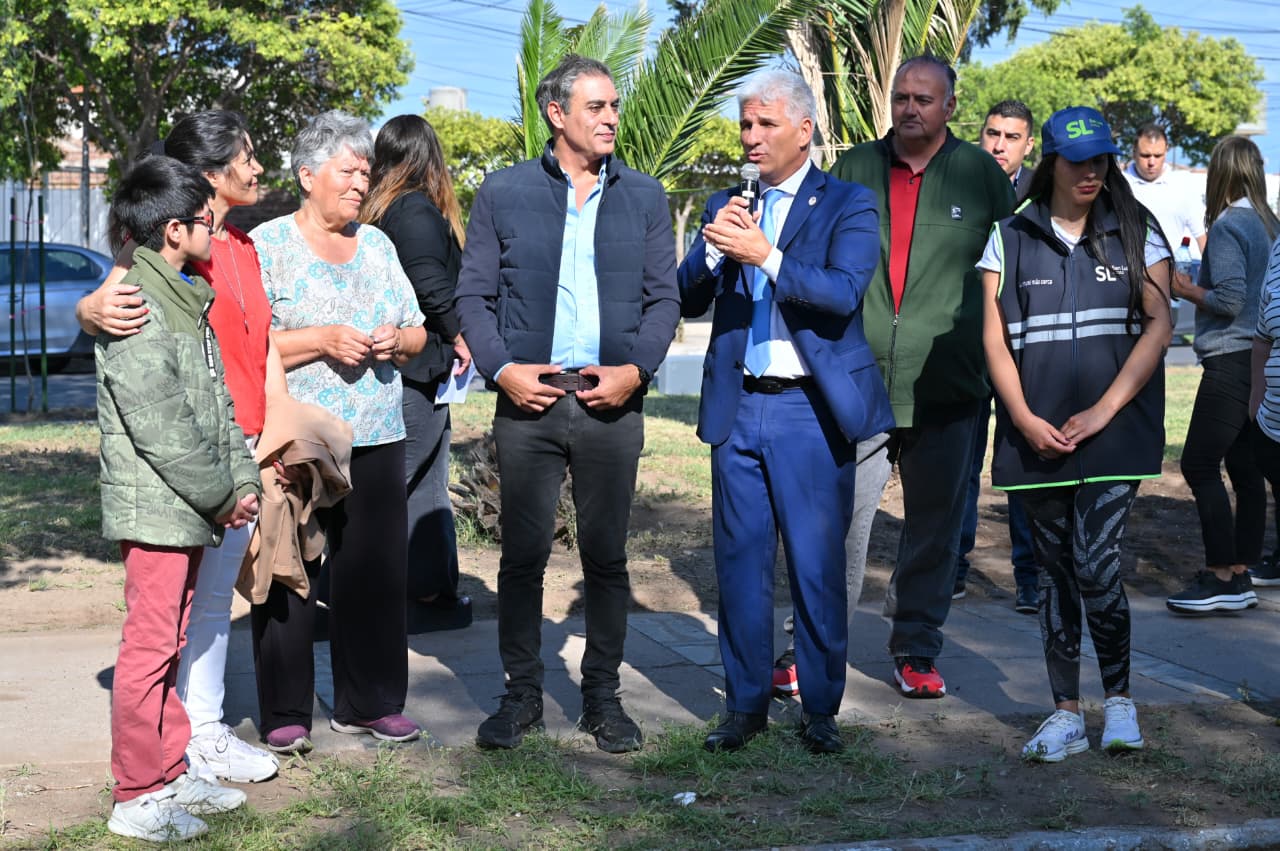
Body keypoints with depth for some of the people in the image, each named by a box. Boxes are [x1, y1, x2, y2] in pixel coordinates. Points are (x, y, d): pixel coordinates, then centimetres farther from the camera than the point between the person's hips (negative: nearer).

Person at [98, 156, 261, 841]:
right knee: (149, 646, -4)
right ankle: (137, 798, 3)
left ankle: (171, 774, 25)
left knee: (170, 642, 16)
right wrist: (220, 495, -14)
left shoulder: (186, 300, 16)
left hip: (191, 508, 10)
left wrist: (244, 479, 7)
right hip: (155, 508, -10)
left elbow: (216, 402, 17)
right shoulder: (135, 307, -16)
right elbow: (158, 425, -21)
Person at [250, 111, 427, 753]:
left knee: (376, 570, 6)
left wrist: (396, 340, -3)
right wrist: (322, 341, -16)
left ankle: (368, 703, 17)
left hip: (376, 437, 5)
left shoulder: (377, 244, 16)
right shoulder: (267, 245, -1)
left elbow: (417, 334, 19)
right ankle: (285, 714, 9)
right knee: (288, 576, -1)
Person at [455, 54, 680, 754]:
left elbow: (663, 299, 9)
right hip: (529, 399, -1)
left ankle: (602, 696, 18)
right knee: (522, 554, 3)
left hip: (611, 403, 1)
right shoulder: (504, 193, 6)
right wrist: (501, 368, -8)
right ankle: (522, 693, 16)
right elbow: (473, 295, 6)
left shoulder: (643, 197, 10)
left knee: (607, 557, 6)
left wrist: (636, 368, -6)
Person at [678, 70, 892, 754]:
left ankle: (819, 709, 15)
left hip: (812, 409, -4)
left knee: (818, 565, 2)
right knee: (740, 560, 8)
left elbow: (844, 294, -16)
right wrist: (714, 250, -12)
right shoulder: (725, 204, 13)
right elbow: (688, 299, 7)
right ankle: (745, 704, 19)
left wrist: (765, 255, -26)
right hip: (737, 408, 4)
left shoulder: (847, 205, 0)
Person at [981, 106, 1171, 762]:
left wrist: (1103, 411, -11)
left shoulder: (1137, 234, 6)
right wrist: (1025, 419, -8)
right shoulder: (1010, 238, 8)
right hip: (1036, 435, 2)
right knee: (1054, 572, 7)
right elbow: (994, 338, 4)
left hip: (1115, 433, -2)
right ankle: (1066, 713, 16)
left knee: (1095, 566, -12)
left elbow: (1158, 323, -1)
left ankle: (1119, 698, 9)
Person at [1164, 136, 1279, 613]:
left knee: (1200, 465, -7)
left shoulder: (1228, 225, -12)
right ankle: (1241, 576, 14)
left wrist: (1183, 288, -3)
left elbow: (1228, 300, -17)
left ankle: (1220, 578, -8)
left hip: (1231, 359, -9)